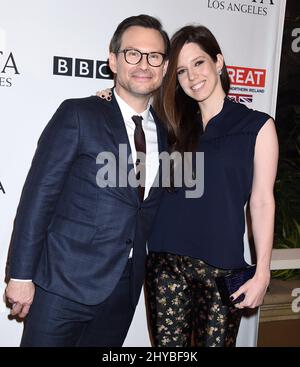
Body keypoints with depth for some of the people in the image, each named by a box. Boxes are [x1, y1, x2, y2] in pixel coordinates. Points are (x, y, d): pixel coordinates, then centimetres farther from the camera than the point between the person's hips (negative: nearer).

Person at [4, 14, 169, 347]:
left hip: (125, 288, 5)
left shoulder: (164, 130, 9)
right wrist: (20, 275, -12)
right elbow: (39, 195, -11)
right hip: (65, 282, -5)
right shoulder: (78, 115, -8)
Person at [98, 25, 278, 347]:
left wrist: (262, 272, -4)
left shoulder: (257, 126, 1)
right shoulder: (173, 123, 10)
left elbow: (262, 201, 0)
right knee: (168, 346, 10)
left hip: (223, 266, -2)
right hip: (166, 261, 3)